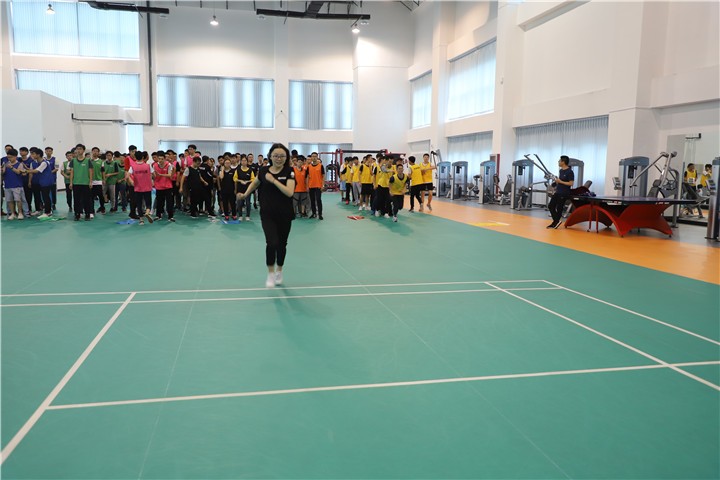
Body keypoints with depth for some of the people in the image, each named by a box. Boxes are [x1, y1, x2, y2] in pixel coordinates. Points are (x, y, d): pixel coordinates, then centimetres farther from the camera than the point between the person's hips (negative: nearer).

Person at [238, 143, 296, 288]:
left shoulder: (289, 172, -8)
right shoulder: (263, 170, -1)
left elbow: (289, 192, -22)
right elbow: (255, 183, 21)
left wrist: (273, 180, -23)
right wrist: (245, 194, 18)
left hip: (285, 215, 0)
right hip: (267, 214, 0)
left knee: (282, 244, 12)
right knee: (272, 243, -15)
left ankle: (279, 272, 34)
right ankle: (270, 274, 5)